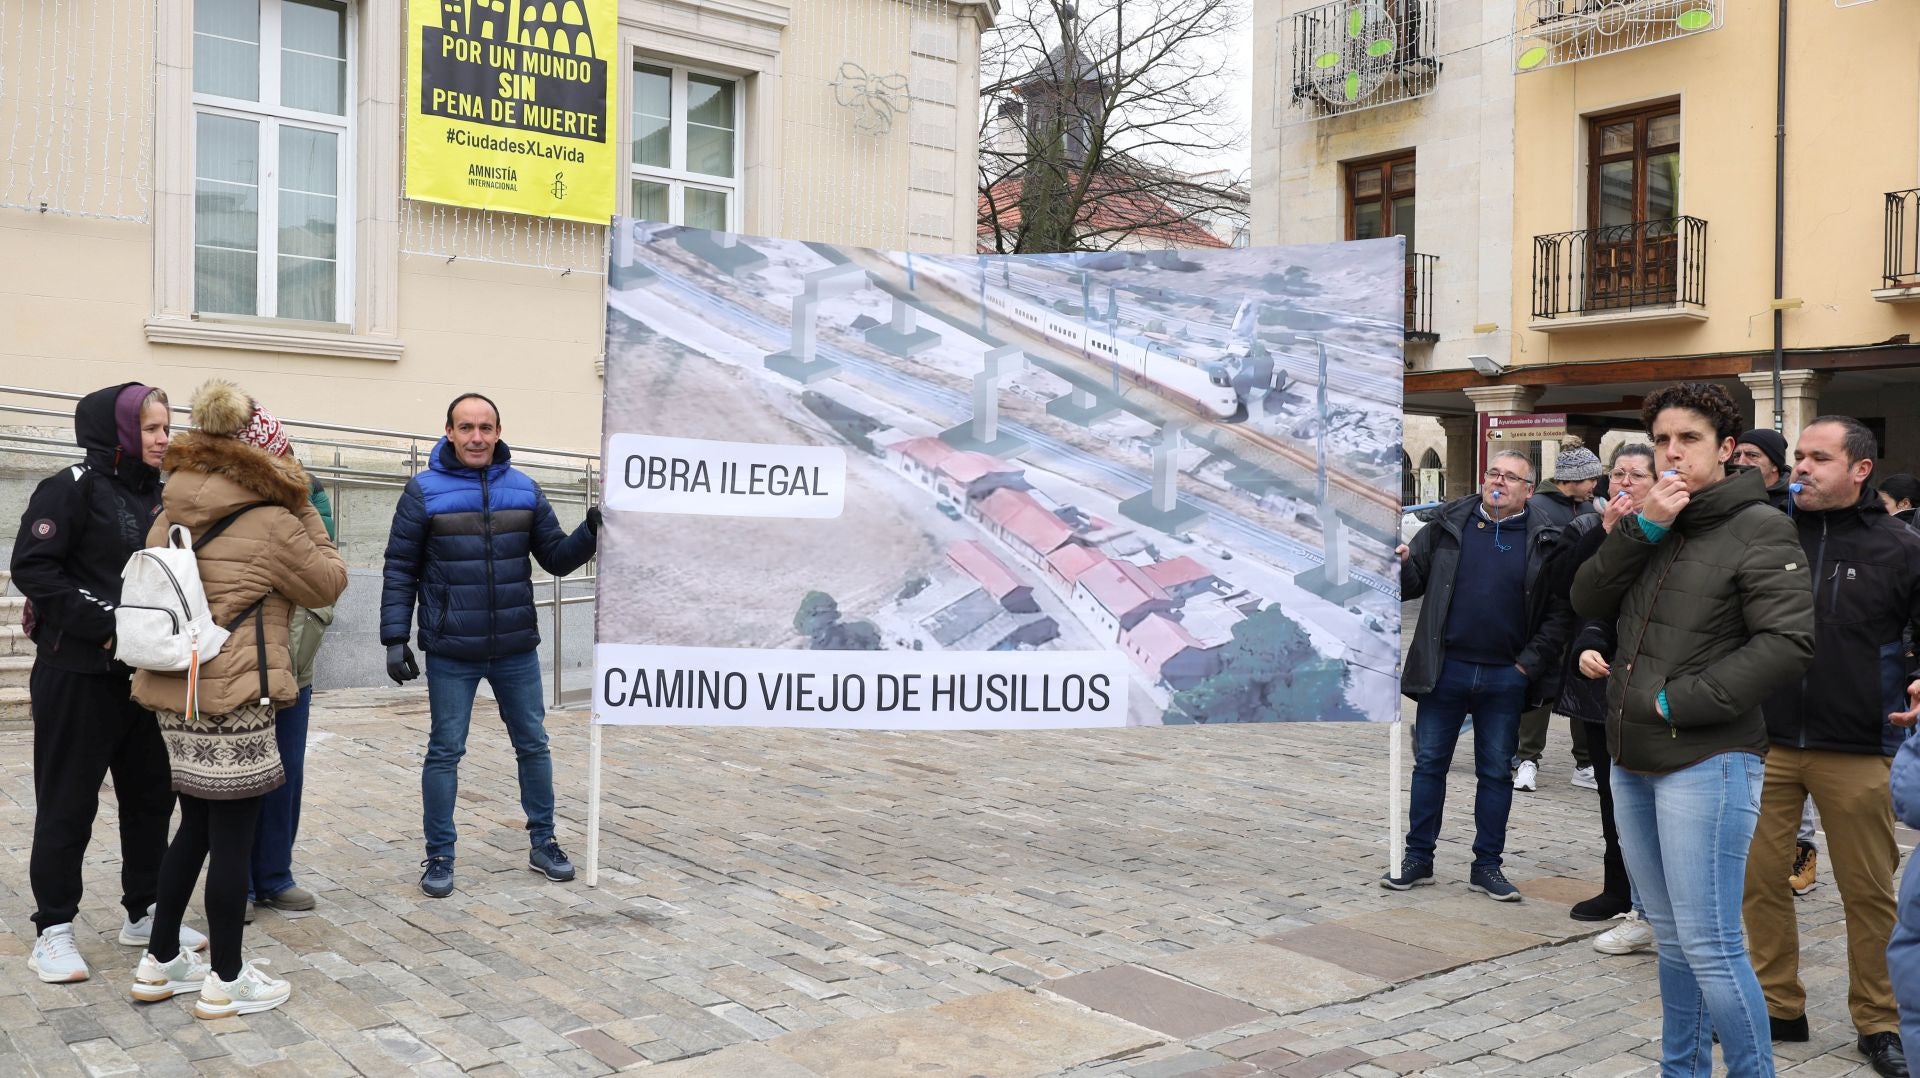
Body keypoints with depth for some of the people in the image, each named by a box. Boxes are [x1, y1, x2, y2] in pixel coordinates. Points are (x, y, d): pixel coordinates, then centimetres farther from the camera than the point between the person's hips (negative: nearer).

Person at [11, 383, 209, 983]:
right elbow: (32, 567, -16)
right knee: (68, 804, 2)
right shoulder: (73, 488, -10)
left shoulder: (154, 495, 11)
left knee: (151, 795, 12)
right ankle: (54, 930, 14)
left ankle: (143, 913, 25)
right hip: (77, 674, -7)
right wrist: (103, 625, -19)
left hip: (142, 673, 7)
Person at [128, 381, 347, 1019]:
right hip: (233, 698, -8)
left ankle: (159, 963, 28)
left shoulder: (171, 516, 10)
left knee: (197, 826, 20)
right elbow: (329, 583, 0)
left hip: (175, 690, 8)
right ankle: (226, 981, 11)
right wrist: (306, 514, 4)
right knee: (232, 834, 2)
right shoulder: (271, 524, -12)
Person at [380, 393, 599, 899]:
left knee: (533, 745, 11)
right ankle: (439, 856, 18)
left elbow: (556, 557, 6)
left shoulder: (524, 489, 4)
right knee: (444, 752, 5)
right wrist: (394, 639, -8)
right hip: (451, 653, -3)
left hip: (517, 650, 3)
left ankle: (543, 843, 25)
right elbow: (400, 570, -3)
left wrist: (590, 532, -12)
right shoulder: (425, 491, -5)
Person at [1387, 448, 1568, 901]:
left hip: (1505, 677, -1)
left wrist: (1530, 662, -9)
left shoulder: (1546, 539, -2)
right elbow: (1413, 582, 4)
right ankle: (1418, 859, 18)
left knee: (1496, 773, 10)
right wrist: (1401, 565, -18)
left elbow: (1560, 610, -4)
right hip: (1445, 670, 1)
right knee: (1429, 764, 7)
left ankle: (1487, 866, 21)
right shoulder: (1449, 523, 2)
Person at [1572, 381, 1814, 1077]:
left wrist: (1677, 702, -16)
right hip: (1632, 765, 7)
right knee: (1672, 939, 17)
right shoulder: (1652, 527, 13)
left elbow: (1788, 642, -18)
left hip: (1706, 765, -7)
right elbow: (1586, 601, 3)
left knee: (1710, 947, -7)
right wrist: (1641, 527, -10)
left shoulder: (1758, 528, -8)